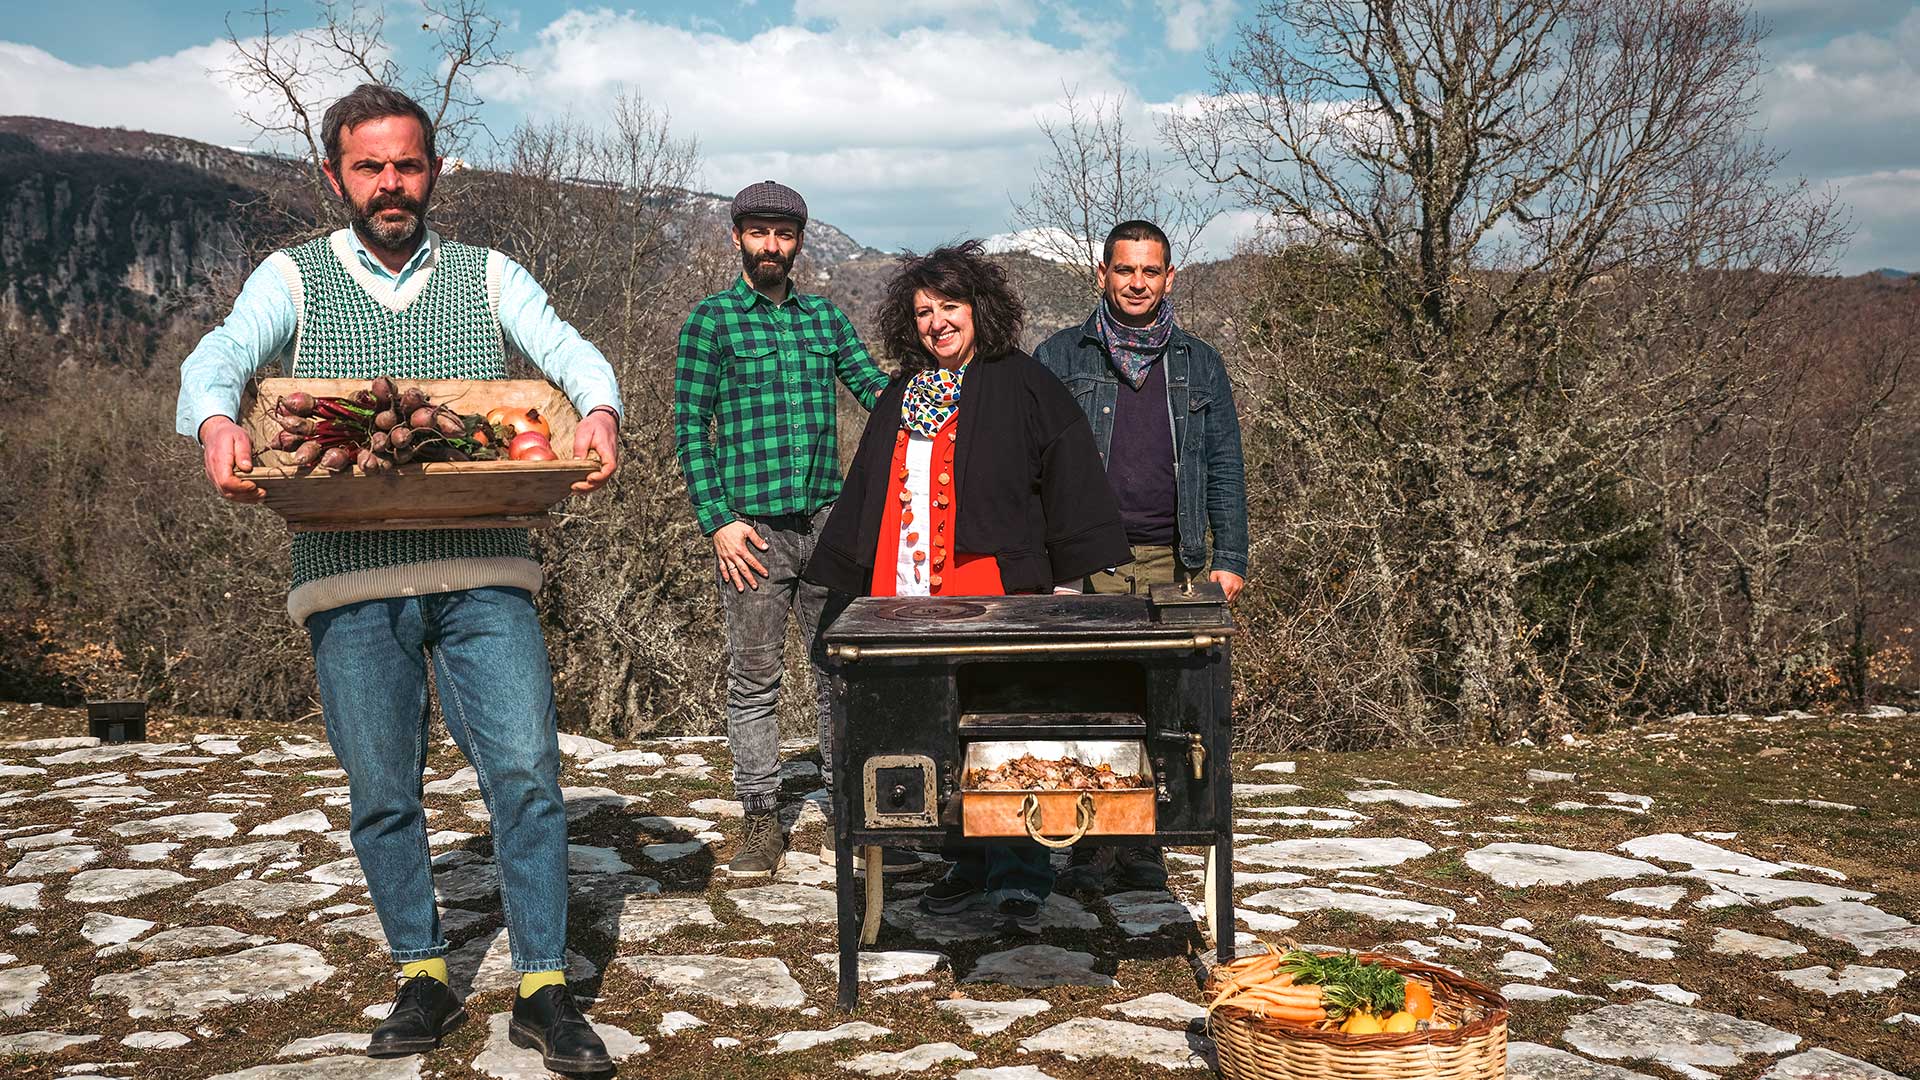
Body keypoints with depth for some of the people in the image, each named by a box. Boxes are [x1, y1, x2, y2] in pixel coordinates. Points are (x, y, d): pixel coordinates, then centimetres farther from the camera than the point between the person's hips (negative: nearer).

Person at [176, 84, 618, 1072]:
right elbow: (220, 355, -4)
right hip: (351, 578, 0)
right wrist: (216, 421, -28)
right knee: (381, 793, 7)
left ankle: (543, 990, 5)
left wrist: (598, 414, -23)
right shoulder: (293, 278, 12)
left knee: (525, 771, -5)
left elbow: (570, 353, 1)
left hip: (481, 570, 0)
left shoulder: (488, 276, 14)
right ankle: (422, 981, 22)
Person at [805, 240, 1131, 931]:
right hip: (912, 592, 5)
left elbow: (1071, 480, 0)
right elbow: (866, 496, 24)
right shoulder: (901, 399, 19)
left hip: (999, 593, -5)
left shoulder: (1023, 386, 3)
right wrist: (857, 583, 22)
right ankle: (970, 865, 18)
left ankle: (1020, 876, 6)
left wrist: (1068, 577, -4)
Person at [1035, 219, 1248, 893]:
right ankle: (1088, 845, 4)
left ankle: (1142, 846, 11)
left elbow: (1225, 468, 12)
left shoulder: (1199, 365, 14)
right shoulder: (1059, 358, 8)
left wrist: (1230, 558, 3)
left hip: (1170, 564, 2)